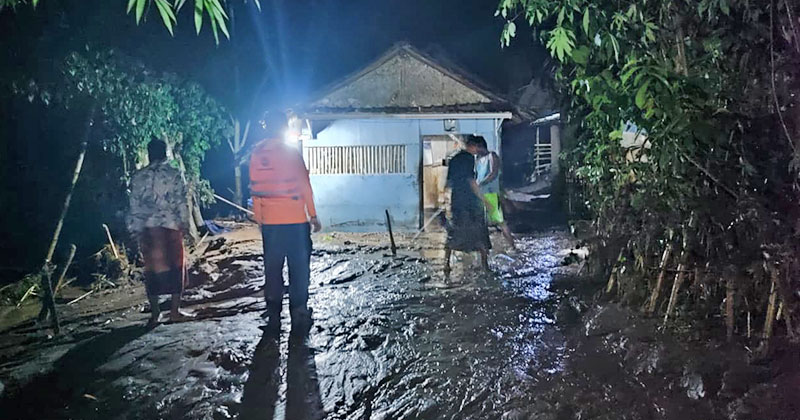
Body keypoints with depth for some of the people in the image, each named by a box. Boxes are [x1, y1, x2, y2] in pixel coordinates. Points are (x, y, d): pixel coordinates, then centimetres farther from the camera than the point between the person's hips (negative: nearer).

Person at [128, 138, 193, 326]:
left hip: (147, 228, 3)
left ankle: (154, 313, 11)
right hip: (170, 226, -2)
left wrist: (135, 230, 11)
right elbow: (182, 203, -5)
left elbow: (134, 206, 6)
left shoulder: (138, 177, 7)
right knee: (176, 266, 8)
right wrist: (184, 225, 3)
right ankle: (175, 311, 8)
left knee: (151, 269, 9)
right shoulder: (175, 174, -1)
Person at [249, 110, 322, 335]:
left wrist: (259, 218, 15)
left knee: (272, 268, 10)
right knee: (299, 268, 4)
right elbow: (304, 185, -7)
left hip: (269, 222, 4)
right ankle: (299, 315, 6)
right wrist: (312, 215, -2)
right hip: (295, 219, -4)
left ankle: (273, 317, 14)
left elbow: (254, 188, 7)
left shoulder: (256, 154, 4)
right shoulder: (291, 152, -7)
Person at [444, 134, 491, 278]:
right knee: (480, 234, 6)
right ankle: (485, 266, 11)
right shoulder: (469, 158, -9)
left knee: (452, 234, 7)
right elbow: (471, 180, -16)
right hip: (470, 202, -6)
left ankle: (446, 266, 2)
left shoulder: (453, 159, 12)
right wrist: (483, 198, -13)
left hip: (456, 201, 6)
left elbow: (449, 183, 14)